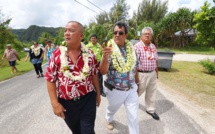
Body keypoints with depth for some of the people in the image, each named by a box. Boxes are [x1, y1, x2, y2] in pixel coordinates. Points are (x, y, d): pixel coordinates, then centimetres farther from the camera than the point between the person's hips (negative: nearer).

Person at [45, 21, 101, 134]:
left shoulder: (89, 53, -6)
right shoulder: (57, 54, -10)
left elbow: (94, 75, 2)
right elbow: (50, 80, -6)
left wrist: (98, 94, 8)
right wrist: (55, 103, -9)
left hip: (87, 99, 0)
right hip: (66, 103, 1)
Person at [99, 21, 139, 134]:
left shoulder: (131, 48, -3)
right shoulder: (109, 49, -16)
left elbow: (134, 67, 8)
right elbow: (103, 71, -27)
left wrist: (137, 83, 13)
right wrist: (105, 56, -46)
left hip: (131, 89, 3)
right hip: (115, 91, -2)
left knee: (134, 117, 9)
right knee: (111, 109, 26)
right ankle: (109, 119, 60)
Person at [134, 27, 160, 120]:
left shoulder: (153, 46, 8)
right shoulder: (137, 46, -14)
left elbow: (155, 60, 16)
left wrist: (156, 71, 17)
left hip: (152, 73, 7)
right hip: (142, 74, -6)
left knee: (152, 93, 16)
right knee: (137, 91, 10)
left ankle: (150, 110, 37)